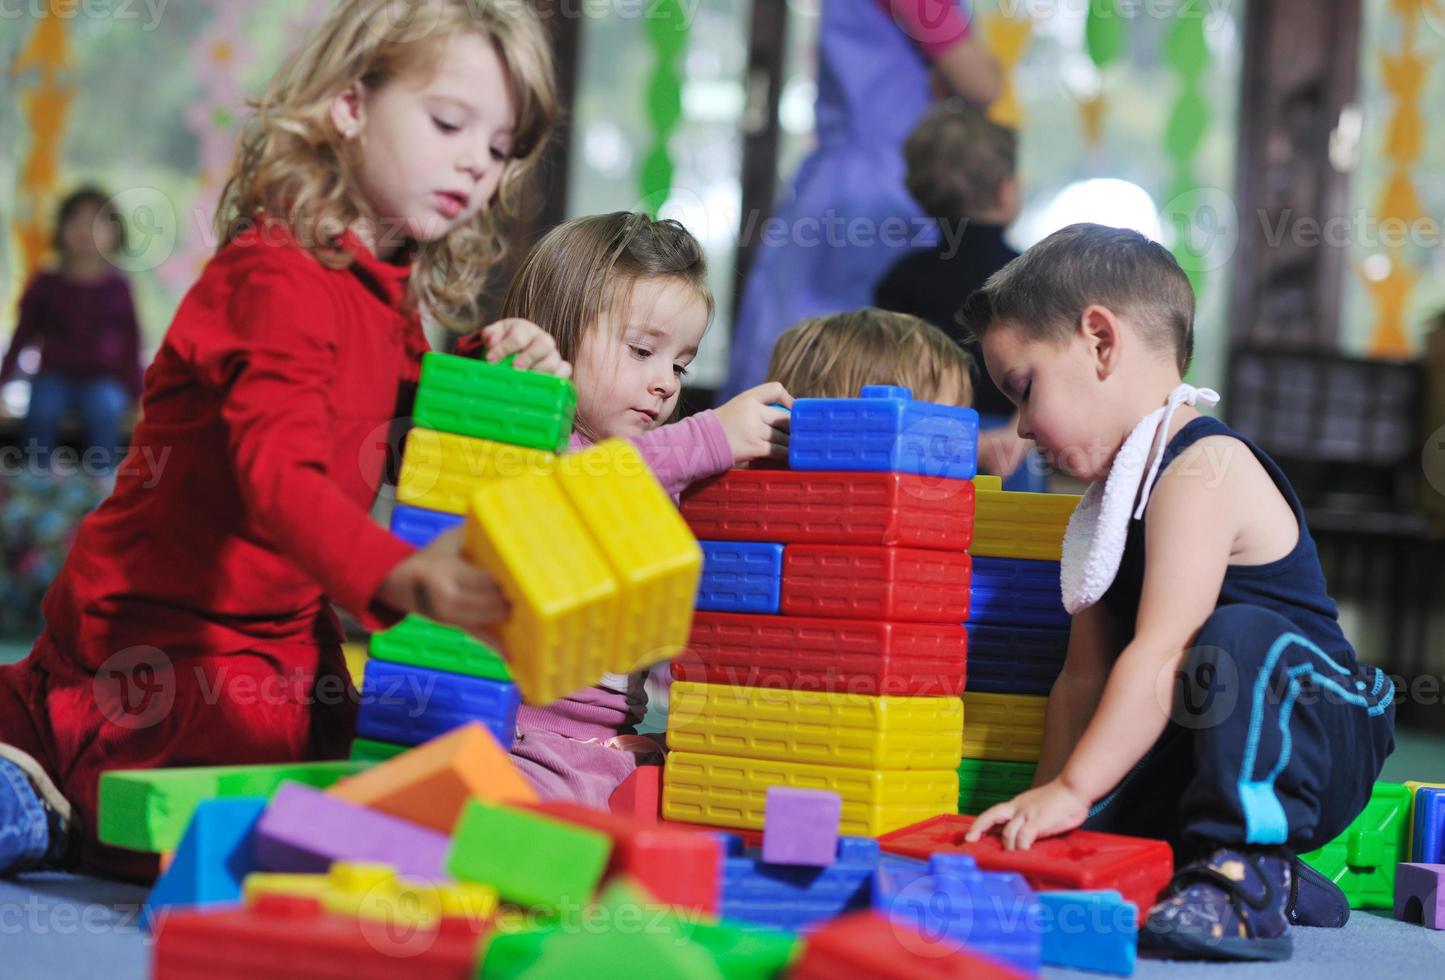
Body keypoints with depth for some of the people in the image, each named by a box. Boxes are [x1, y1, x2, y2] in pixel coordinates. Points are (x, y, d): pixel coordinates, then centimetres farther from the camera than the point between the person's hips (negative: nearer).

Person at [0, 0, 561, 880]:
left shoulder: (394, 295, 8)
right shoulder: (278, 274, -21)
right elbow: (277, 474, -35)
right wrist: (400, 578, -53)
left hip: (282, 628, 9)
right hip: (161, 630, -9)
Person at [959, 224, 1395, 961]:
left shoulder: (1202, 470, -19)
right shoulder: (1116, 496, 12)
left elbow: (1160, 652, -29)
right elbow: (1083, 677, 10)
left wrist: (1071, 790, -31)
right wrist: (1045, 799, 1)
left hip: (1320, 748, -9)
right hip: (1201, 754, 9)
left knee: (1238, 638, -37)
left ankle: (1243, 877, -27)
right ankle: (1272, 880, 4)